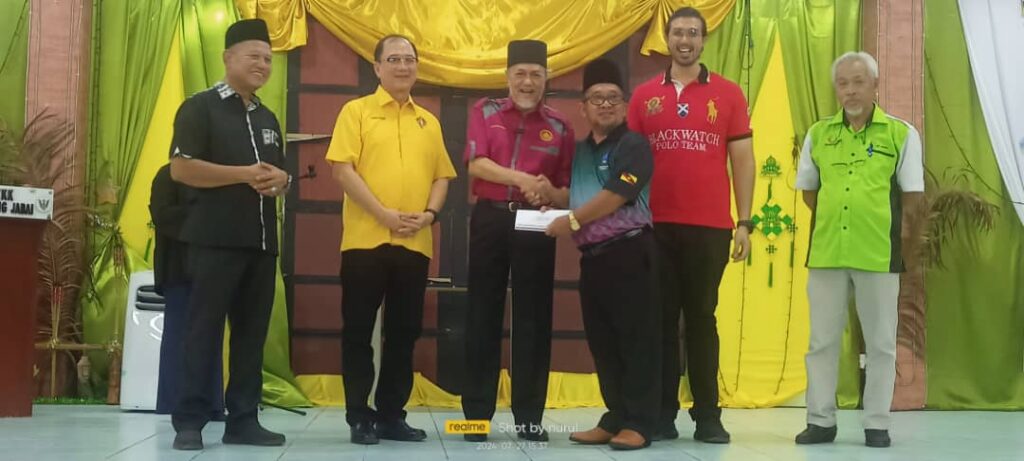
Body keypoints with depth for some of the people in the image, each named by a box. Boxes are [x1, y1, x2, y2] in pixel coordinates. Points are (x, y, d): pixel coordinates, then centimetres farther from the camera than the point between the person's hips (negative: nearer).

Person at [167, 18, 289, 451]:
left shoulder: (267, 118, 20)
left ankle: (242, 419, 13)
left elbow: (281, 172, 27)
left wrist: (281, 180, 1)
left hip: (263, 241, 7)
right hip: (216, 238, -7)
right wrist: (245, 174, -16)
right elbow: (181, 168, -12)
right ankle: (190, 421, 3)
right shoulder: (200, 107, -2)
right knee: (205, 329, -4)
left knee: (252, 332, 7)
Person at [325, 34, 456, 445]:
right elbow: (342, 169, -7)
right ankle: (359, 417, 9)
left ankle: (391, 415, 17)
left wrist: (430, 213, -5)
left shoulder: (429, 122, 16)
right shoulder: (357, 111, 2)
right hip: (366, 239, -4)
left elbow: (442, 175, 15)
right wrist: (384, 214, -15)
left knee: (404, 332, 8)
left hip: (415, 243, 4)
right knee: (359, 331, 0)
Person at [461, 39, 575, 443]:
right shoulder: (485, 112, 5)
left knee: (533, 317, 3)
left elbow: (566, 188, 7)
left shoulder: (560, 126, 6)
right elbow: (476, 164, -8)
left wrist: (549, 193, -16)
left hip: (536, 224, 1)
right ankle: (476, 414, 11)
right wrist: (522, 179, -23)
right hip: (490, 220, 0)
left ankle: (529, 416, 12)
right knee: (483, 314, 3)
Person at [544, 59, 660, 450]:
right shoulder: (579, 151, 17)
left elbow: (615, 196, -17)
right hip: (591, 256, 8)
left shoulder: (633, 145, -6)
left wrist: (573, 221, -11)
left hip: (629, 251, -8)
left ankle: (638, 423, -1)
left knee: (636, 338, -4)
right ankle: (615, 419, 19)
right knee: (601, 341, 11)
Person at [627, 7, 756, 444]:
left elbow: (742, 160, 4)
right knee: (661, 318, 5)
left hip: (709, 226, -1)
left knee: (702, 318, 5)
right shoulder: (644, 96, 8)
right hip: (656, 225, 1)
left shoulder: (728, 93, 5)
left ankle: (708, 415, 11)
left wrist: (744, 222, -1)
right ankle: (662, 414, 11)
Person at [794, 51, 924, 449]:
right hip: (826, 252, 3)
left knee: (880, 342, 6)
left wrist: (876, 220, 2)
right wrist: (835, 215, 5)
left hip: (879, 253, -2)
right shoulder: (818, 134, 9)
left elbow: (912, 196, 3)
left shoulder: (901, 134, 0)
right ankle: (820, 421, 17)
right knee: (822, 340, 7)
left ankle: (877, 424, 15)